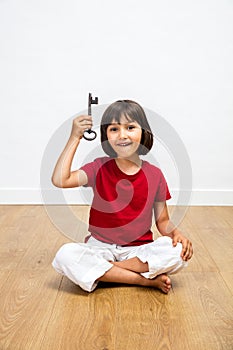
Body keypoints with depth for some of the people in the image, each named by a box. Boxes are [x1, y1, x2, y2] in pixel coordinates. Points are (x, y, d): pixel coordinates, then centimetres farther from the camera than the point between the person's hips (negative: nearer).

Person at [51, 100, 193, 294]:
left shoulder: (154, 174, -1)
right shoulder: (100, 168, -3)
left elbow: (162, 220, 6)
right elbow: (60, 180, -19)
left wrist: (176, 233, -16)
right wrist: (75, 138, -16)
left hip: (139, 250, 1)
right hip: (101, 248, 0)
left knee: (178, 251, -28)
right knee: (65, 255, -29)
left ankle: (102, 271, -16)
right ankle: (146, 280, -21)